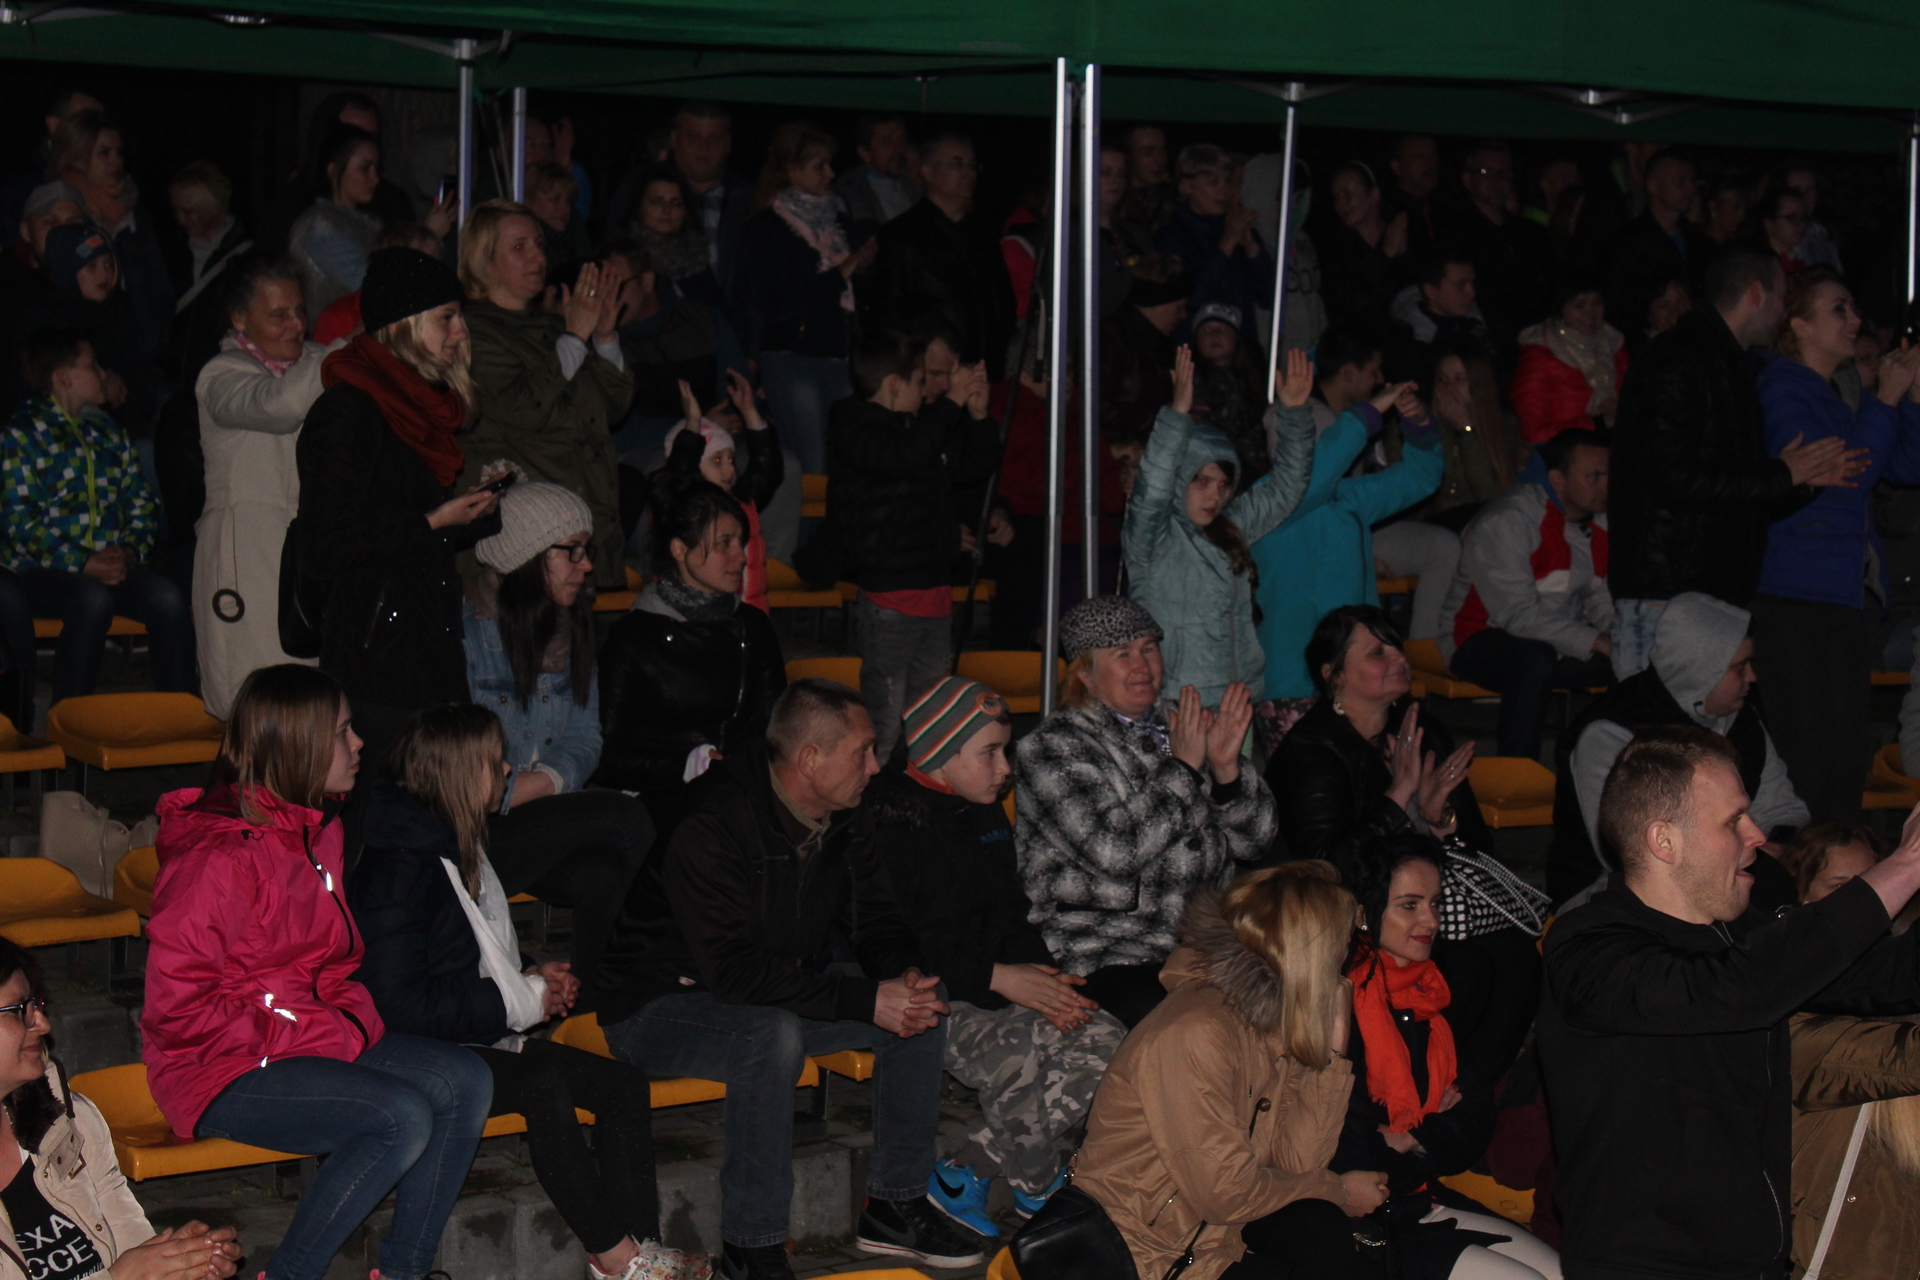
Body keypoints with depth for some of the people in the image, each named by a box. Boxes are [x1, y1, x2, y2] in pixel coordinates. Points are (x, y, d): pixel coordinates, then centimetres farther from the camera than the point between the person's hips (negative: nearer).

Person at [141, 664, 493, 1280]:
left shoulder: (317, 830, 9)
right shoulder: (220, 857, -20)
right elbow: (177, 1008, -22)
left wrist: (354, 1016, 0)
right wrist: (324, 1036, -19)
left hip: (313, 1036, 9)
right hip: (222, 1068, -9)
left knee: (466, 1082, -8)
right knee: (403, 1117, -27)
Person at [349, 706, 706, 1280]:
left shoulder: (462, 848, 15)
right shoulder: (398, 866, -17)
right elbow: (397, 1004, -23)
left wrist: (531, 977, 7)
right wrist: (520, 1002, -17)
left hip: (479, 1037, 10)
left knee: (623, 1083, -8)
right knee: (543, 1083, -33)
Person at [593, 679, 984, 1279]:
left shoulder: (842, 821, -2)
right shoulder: (708, 830, -27)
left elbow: (874, 919, 7)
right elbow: (733, 969, -33)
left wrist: (904, 976, -18)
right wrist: (864, 999, -35)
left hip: (780, 992, 8)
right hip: (662, 1006, -8)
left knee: (922, 1005, -7)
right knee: (773, 1036, -38)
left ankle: (896, 1205, 4)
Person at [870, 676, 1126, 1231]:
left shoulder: (985, 815, 17)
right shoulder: (889, 821, -11)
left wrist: (1041, 975, 0)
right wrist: (995, 976, -20)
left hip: (997, 988, 8)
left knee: (1105, 1042, -13)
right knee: (1017, 1059, -32)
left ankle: (965, 1176, -7)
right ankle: (1039, 1184, -2)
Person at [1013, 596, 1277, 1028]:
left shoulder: (1176, 729, 16)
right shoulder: (1052, 748, -1)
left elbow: (1253, 843, 12)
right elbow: (1115, 851, -16)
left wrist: (1226, 769, -5)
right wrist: (1183, 767, -10)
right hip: (1105, 955, -5)